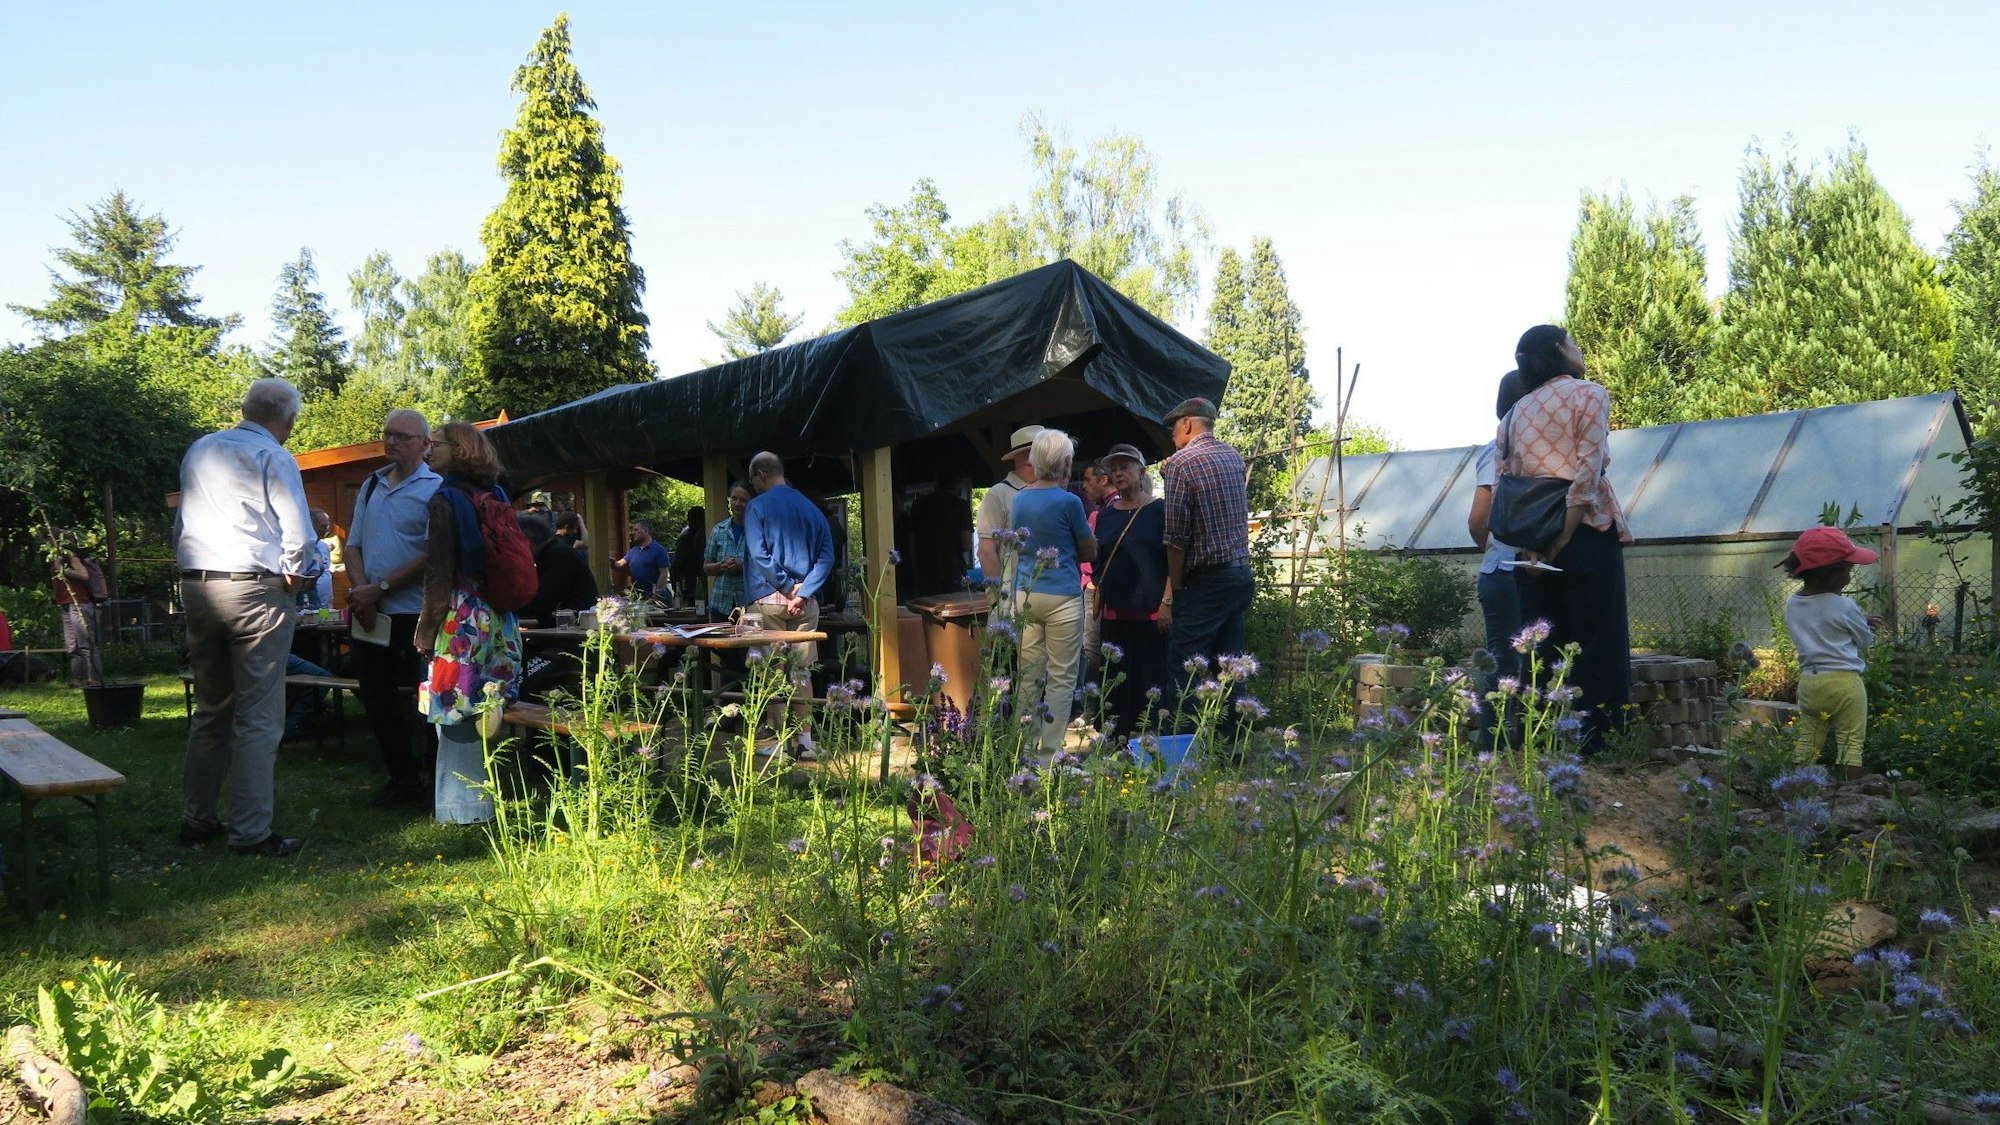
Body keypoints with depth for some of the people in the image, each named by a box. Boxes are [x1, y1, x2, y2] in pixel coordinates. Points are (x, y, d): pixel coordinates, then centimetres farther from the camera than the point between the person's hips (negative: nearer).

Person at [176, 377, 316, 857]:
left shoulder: (199, 451, 13)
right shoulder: (274, 458, -8)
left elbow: (180, 523, 19)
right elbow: (299, 535, -12)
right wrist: (295, 576, 4)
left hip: (196, 585, 7)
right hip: (254, 589, -7)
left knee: (210, 709, 17)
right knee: (258, 717, -4)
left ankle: (199, 818, 21)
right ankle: (250, 832, -4)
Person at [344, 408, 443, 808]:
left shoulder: (435, 489, -7)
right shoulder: (371, 486, 14)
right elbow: (353, 545, 13)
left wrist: (380, 588, -16)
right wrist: (360, 588, -5)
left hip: (415, 614, -6)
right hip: (369, 613, 7)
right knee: (377, 699, 10)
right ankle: (402, 775, 25)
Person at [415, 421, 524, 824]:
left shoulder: (446, 499, -9)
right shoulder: (495, 496, 11)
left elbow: (439, 572, -12)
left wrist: (426, 631, -8)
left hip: (460, 623, -7)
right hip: (498, 621, 7)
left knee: (456, 715, -2)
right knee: (485, 714, 13)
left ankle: (463, 806, 2)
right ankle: (487, 798, 20)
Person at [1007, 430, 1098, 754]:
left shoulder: (1018, 499, 7)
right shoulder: (1068, 501, -8)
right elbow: (1090, 551, 3)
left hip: (1025, 595, 5)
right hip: (1062, 597, -5)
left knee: (1028, 676, 9)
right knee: (1061, 678, 2)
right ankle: (1051, 750, 1)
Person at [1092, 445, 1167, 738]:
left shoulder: (1159, 511, 0)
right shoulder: (1105, 515, 13)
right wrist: (1096, 604, 11)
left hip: (1151, 614, -4)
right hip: (1114, 614, 4)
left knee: (1151, 681, -3)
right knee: (1114, 684, 4)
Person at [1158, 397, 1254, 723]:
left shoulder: (1182, 462, -9)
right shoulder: (1234, 457, 12)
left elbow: (1176, 537, -11)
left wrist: (1172, 593, -3)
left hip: (1205, 582, -8)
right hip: (1241, 576, 8)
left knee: (1183, 673, -5)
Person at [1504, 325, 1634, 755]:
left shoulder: (1515, 412, 16)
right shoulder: (1588, 395, 1)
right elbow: (1587, 474, -11)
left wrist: (1529, 544, -1)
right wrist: (1560, 543, -12)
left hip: (1531, 546, 5)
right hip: (1586, 537, -5)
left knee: (1540, 657, 8)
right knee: (1597, 656, -1)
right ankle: (1596, 749, -3)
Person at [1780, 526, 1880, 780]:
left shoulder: (1792, 604, 4)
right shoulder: (1844, 607, -12)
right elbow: (1866, 640, 3)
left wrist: (1861, 621, 18)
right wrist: (1866, 625, 24)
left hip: (1809, 682, 5)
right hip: (1844, 682, -5)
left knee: (1807, 745, 11)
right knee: (1850, 745, 2)